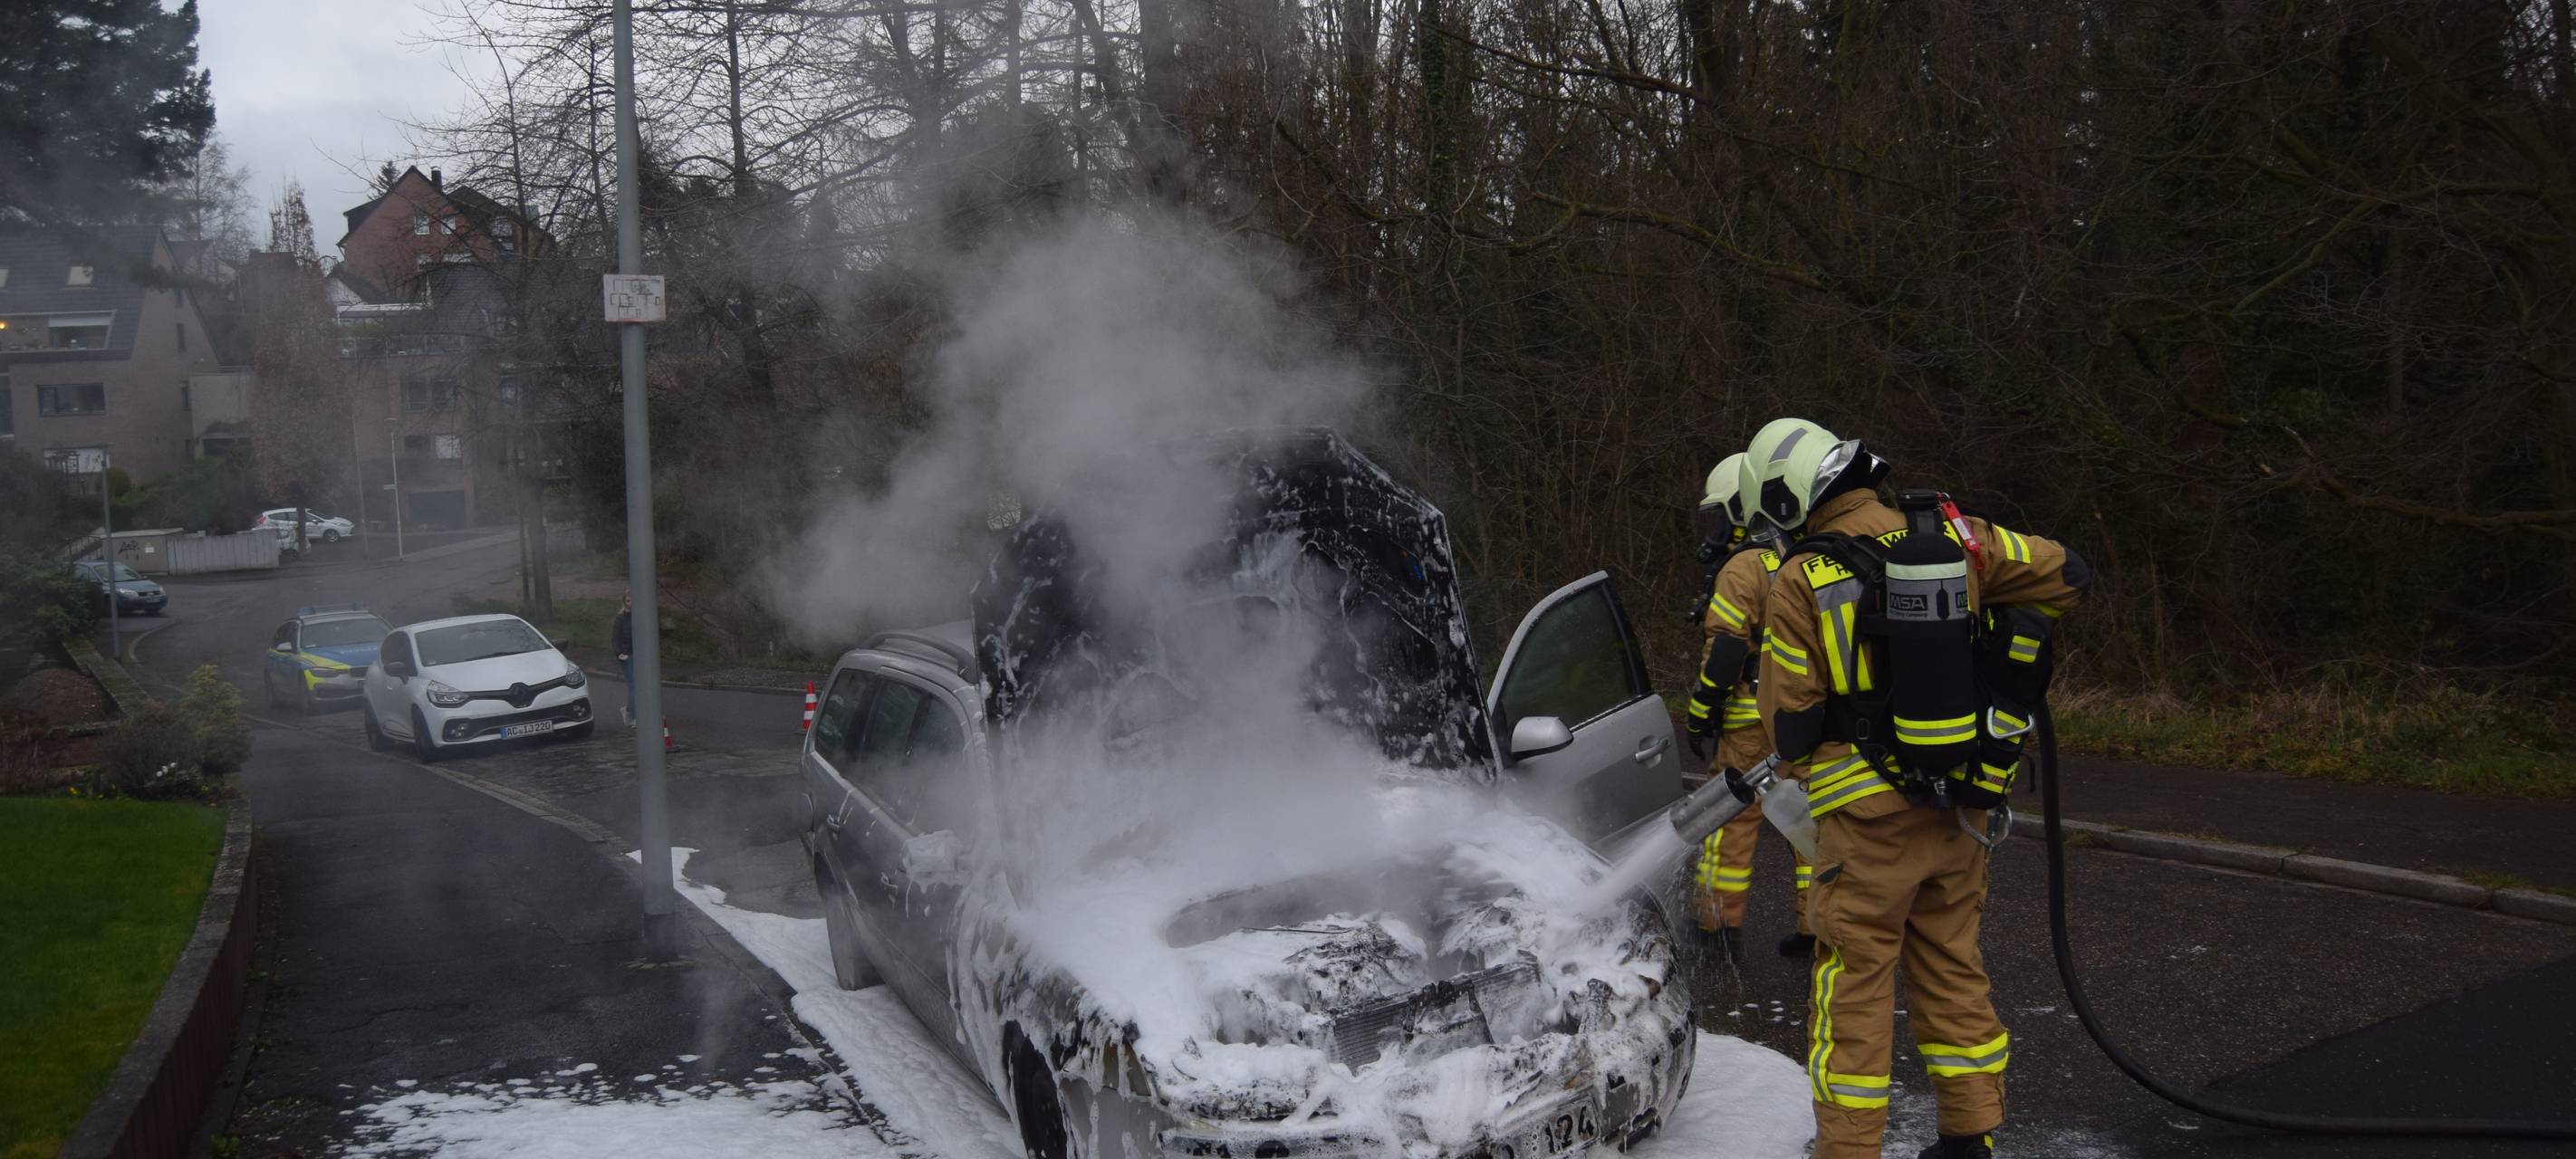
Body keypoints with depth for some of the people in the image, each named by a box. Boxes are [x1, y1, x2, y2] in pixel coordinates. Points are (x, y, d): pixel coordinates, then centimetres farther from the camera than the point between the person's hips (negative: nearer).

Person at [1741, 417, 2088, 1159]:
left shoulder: (1801, 581, -13)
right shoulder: (1952, 537, -1)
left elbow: (1791, 721, -7)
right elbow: (2064, 574, 7)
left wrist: (1808, 771, 13)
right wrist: (2006, 649, 18)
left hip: (1868, 816, -5)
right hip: (1963, 804, 5)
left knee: (1854, 982, 4)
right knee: (1952, 967, 18)